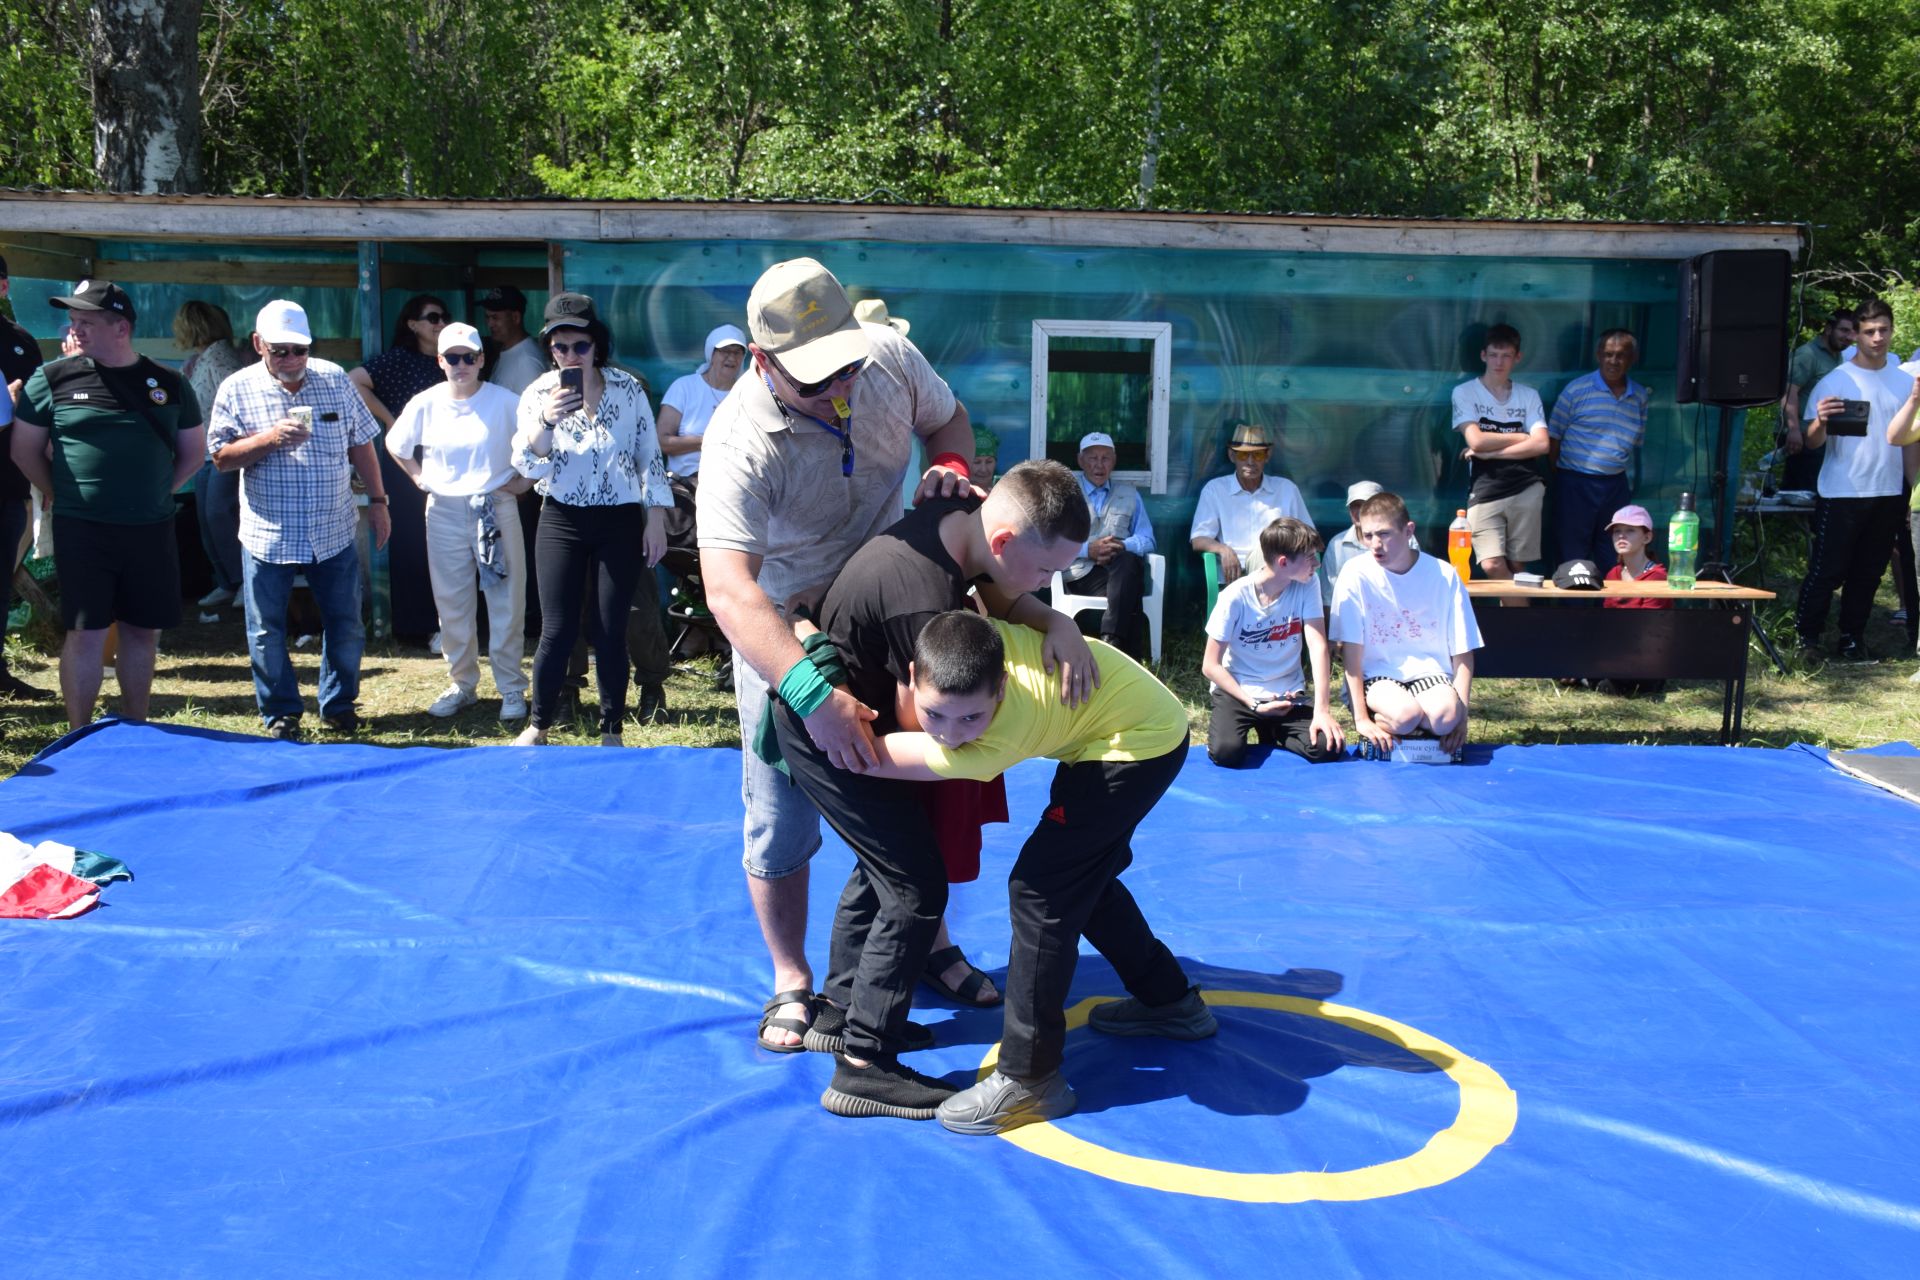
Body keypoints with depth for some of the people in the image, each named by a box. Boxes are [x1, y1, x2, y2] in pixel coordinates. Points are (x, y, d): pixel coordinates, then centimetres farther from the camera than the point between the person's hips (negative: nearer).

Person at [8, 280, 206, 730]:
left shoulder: (169, 384, 4)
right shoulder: (52, 379, -1)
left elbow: (193, 452, 14)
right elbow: (24, 450, 6)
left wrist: (153, 493, 8)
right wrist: (69, 496, 4)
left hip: (151, 531, 2)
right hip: (81, 530, -2)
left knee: (143, 630, 10)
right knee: (85, 633, -1)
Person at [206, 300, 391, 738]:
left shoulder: (334, 379, 1)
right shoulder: (238, 389, -4)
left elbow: (361, 444, 8)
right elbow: (221, 457, -6)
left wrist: (377, 502, 7)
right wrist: (269, 439, -22)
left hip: (333, 533, 1)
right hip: (267, 536, -1)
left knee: (346, 627, 9)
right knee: (267, 634, 7)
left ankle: (339, 705, 27)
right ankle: (280, 714, 22)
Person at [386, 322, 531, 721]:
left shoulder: (505, 402, -8)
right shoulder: (425, 404, 1)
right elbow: (395, 444, 17)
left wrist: (523, 478, -6)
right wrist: (419, 477, 7)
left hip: (496, 509, -3)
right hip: (445, 512, 3)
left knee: (506, 602, 1)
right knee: (452, 604, 9)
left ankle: (511, 688, 11)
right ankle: (462, 685, 22)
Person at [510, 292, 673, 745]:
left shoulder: (627, 389, -2)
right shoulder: (538, 393, 0)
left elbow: (650, 456, 2)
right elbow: (527, 466, -7)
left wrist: (656, 518, -3)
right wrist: (547, 421, -23)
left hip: (620, 523, 0)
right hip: (561, 522, 1)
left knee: (611, 631, 3)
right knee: (557, 630, 0)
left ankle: (611, 732, 15)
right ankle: (538, 725, 17)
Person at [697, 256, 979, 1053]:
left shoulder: (889, 356, -18)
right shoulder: (742, 444, -34)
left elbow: (946, 417, 5)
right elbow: (729, 591, -45)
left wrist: (949, 465, -19)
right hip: (782, 633, -4)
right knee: (782, 817, 1)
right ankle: (792, 982, 21)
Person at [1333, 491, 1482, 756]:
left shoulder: (1444, 575, -5)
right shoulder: (1356, 575, -9)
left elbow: (1462, 653, -1)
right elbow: (1352, 650, -9)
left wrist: (1460, 717, -10)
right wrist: (1360, 718, -13)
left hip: (1429, 671, 2)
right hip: (1377, 674, -1)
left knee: (1445, 716, -32)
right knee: (1406, 713, -34)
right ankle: (1375, 725, 0)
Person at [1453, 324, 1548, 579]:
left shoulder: (1529, 395, 12)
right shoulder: (1465, 392, 4)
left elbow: (1541, 444, -1)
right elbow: (1476, 441, -9)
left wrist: (1490, 452, -7)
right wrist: (1522, 437, 0)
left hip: (1526, 489, 2)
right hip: (1485, 491, -2)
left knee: (1516, 566, 2)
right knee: (1492, 566, -16)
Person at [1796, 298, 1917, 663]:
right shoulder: (1834, 382, -5)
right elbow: (1813, 442, -10)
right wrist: (1820, 421, -29)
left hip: (1888, 493, 4)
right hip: (1841, 494, -4)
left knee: (1868, 573, 10)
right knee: (1827, 571, -3)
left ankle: (1852, 639, 19)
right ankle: (1806, 636, 6)